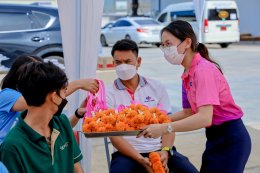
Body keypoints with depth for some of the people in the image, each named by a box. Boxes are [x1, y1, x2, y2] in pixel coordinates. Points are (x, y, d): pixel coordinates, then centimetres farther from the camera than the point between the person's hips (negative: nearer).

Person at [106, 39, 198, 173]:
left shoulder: (157, 88, 10)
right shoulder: (109, 94, 2)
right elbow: (114, 135, -4)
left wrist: (165, 151, -13)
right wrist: (141, 160, -17)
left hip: (159, 149, 2)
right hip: (129, 153, -2)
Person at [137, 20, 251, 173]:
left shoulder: (204, 70, -21)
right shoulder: (189, 73, 5)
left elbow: (204, 118, -31)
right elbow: (191, 111, 10)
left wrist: (164, 129, -32)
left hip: (230, 139, -8)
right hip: (215, 137, 8)